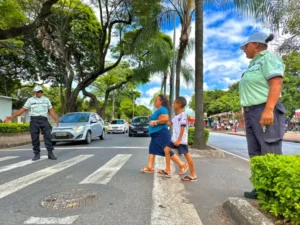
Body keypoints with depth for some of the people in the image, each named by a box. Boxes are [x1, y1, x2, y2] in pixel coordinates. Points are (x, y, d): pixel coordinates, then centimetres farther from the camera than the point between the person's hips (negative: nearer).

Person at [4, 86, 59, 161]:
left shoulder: (46, 99, 14)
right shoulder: (30, 100, 10)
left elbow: (51, 110, 12)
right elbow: (22, 109, 8)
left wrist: (56, 119, 2)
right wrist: (12, 117, 1)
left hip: (44, 120, 0)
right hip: (34, 120, 0)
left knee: (48, 136, -9)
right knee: (35, 138, -1)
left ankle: (50, 153, -7)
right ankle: (37, 154, 9)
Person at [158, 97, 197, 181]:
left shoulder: (183, 115, -14)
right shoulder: (177, 116, 14)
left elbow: (182, 128, -20)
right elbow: (171, 123, 26)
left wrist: (179, 140, -22)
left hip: (181, 139, -10)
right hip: (175, 138, 10)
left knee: (187, 155, -2)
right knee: (166, 150, 9)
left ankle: (193, 175, 9)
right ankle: (167, 170, 15)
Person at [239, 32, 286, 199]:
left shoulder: (268, 57, -2)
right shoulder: (255, 63, 24)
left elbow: (277, 83, -16)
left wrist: (268, 109, -26)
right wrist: (247, 113, 20)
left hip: (264, 110, -9)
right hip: (252, 112, 10)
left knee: (270, 154, -7)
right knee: (255, 154, 9)